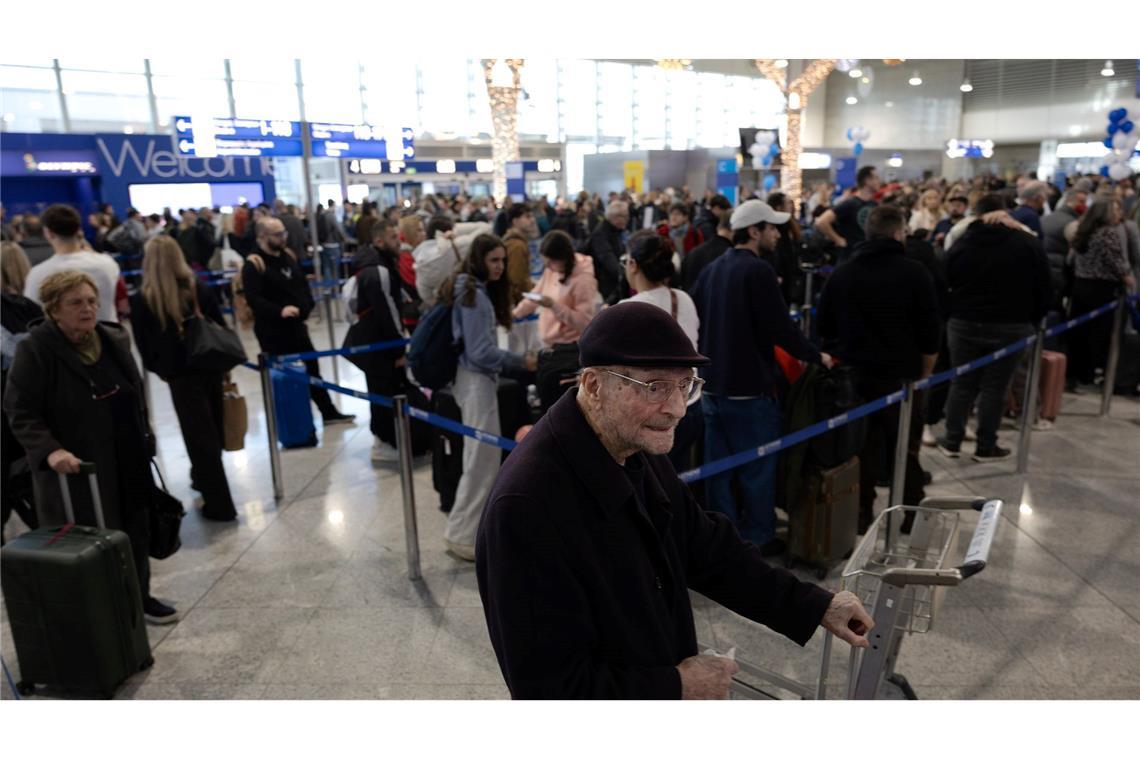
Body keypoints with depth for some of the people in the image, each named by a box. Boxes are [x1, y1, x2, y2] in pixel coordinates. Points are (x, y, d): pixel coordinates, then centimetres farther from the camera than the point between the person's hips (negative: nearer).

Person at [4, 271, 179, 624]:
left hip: (127, 463, 6)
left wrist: (144, 439, 16)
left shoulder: (115, 339, 4)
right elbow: (20, 413, -14)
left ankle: (139, 596, 34)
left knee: (136, 533, 15)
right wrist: (50, 450, -28)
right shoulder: (35, 350, -14)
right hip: (75, 469, -6)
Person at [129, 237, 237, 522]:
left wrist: (158, 368, 13)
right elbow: (221, 326, 6)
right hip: (212, 365, 4)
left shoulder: (141, 301, -7)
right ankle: (203, 478, 41)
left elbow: (144, 345, -3)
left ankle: (219, 504, 4)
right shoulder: (198, 288, 3)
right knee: (212, 430, 19)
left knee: (199, 435, 1)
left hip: (181, 373, -4)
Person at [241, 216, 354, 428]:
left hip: (296, 324, 8)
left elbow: (302, 284, 20)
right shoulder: (253, 265, -14)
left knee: (312, 368, 13)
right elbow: (253, 299, -24)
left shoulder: (288, 255, 9)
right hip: (272, 330, -8)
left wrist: (306, 307, 7)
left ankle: (329, 413, 23)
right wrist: (279, 310, -35)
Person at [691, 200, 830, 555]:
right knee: (757, 466, 5)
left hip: (713, 382, 8)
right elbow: (780, 327, -18)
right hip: (749, 386, -8)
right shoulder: (758, 270, -15)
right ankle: (759, 538, 15)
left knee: (719, 463, 12)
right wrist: (816, 356, -4)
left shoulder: (711, 269, 9)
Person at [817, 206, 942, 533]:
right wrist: (924, 372, 6)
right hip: (900, 377, -3)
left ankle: (861, 515, 16)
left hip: (853, 375, 3)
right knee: (905, 449, 9)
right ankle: (912, 515, 19)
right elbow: (930, 332, -6)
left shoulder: (841, 274, 4)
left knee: (861, 448, 11)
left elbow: (824, 328, 9)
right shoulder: (915, 273, -6)